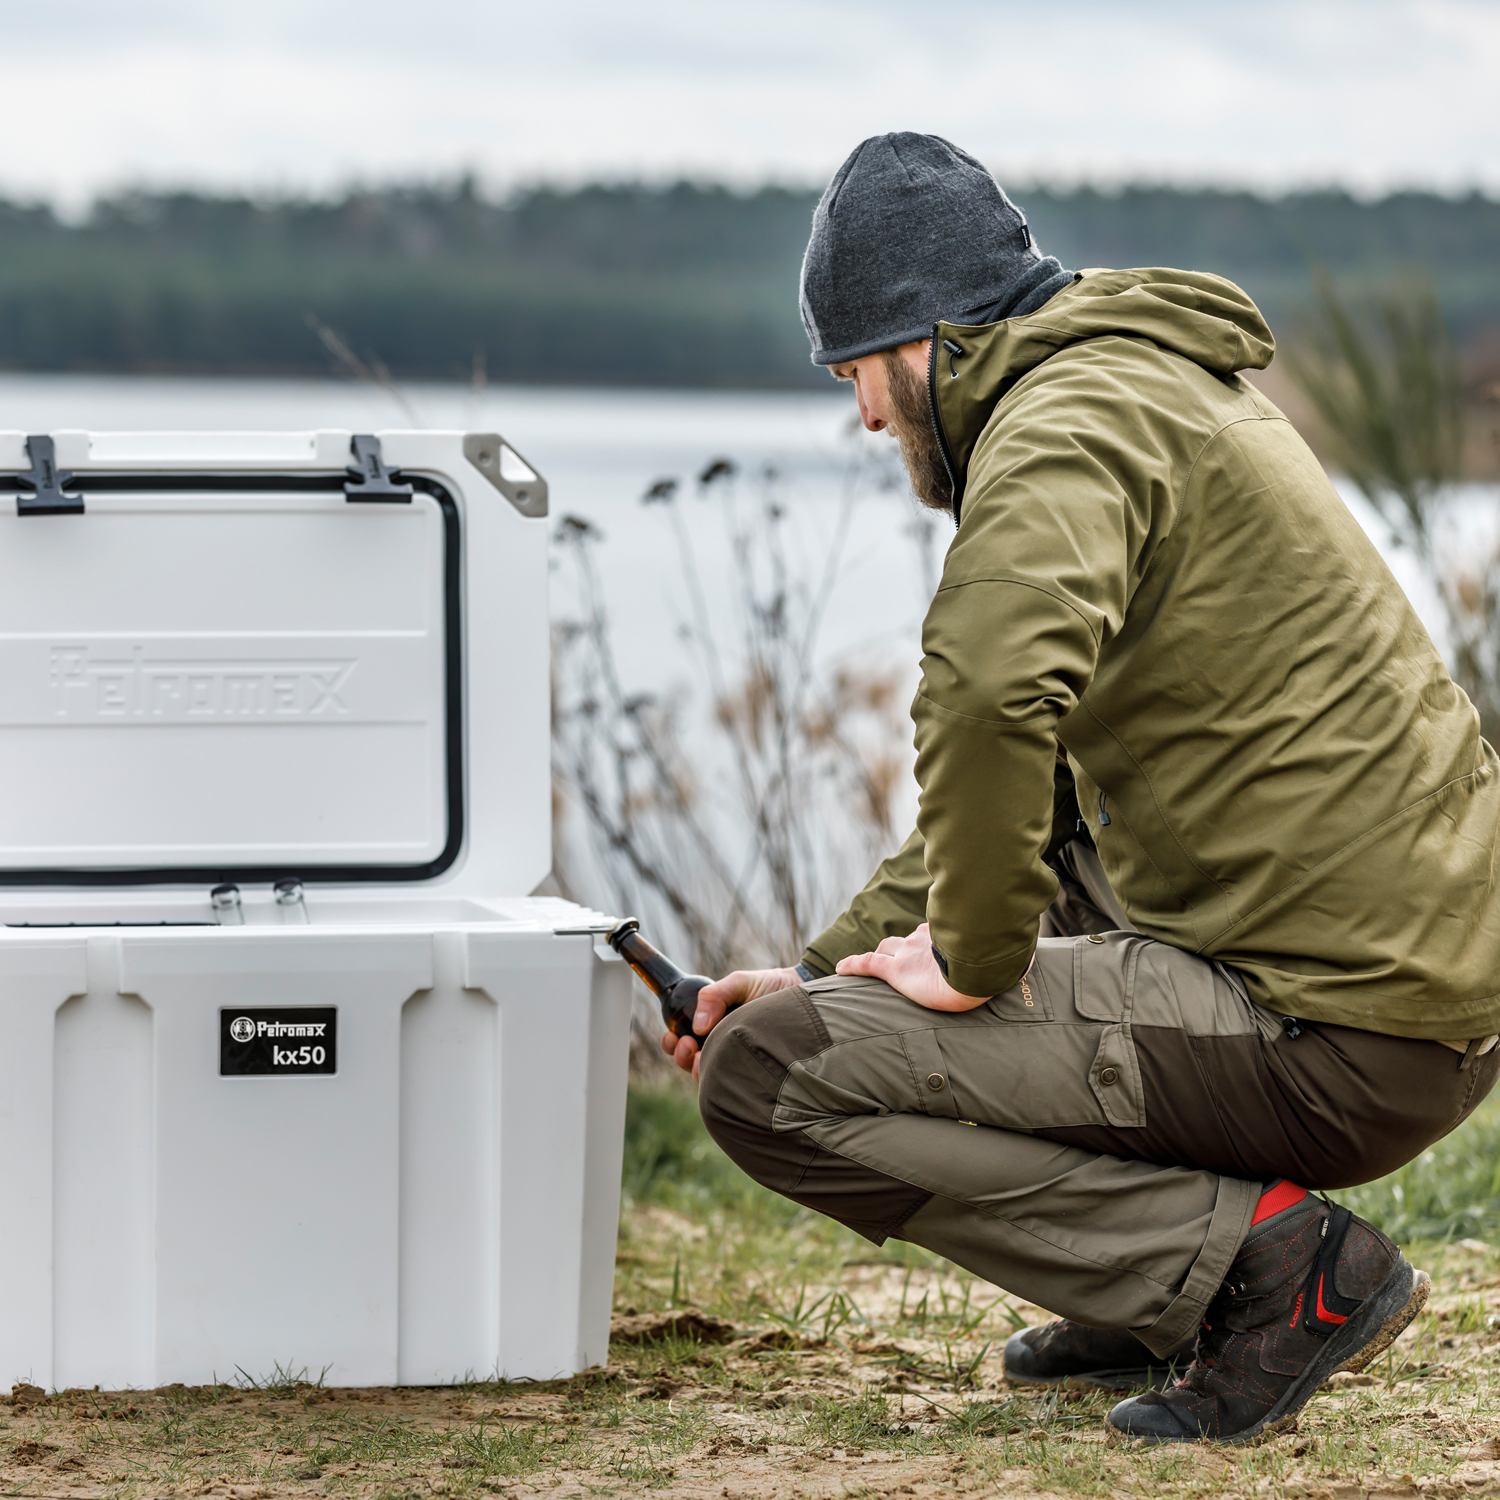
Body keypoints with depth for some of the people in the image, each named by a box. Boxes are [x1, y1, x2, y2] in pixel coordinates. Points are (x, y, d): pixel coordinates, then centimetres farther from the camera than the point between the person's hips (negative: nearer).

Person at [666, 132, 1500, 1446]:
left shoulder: (1073, 415, -10)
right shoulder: (1163, 393, 22)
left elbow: (990, 687, -32)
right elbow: (1023, 772, 29)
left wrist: (972, 957, -16)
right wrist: (827, 970, 24)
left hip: (1336, 1040, -10)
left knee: (767, 1079, -7)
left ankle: (1265, 1264, -9)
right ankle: (1166, 1283, 20)